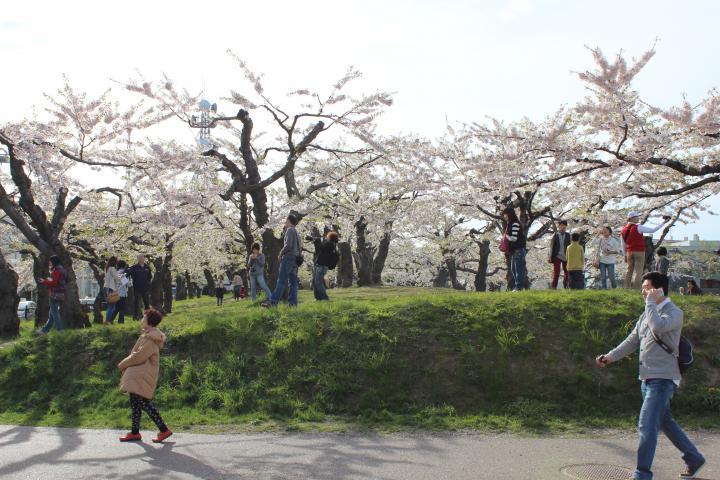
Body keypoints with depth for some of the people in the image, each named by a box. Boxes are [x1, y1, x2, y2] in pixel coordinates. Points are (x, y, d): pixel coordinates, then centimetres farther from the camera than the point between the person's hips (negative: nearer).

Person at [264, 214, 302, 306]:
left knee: (281, 281, -13)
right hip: (295, 260, 9)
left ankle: (273, 302, -17)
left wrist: (281, 253, -6)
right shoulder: (296, 233, 22)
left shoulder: (290, 230, -5)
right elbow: (299, 249, 23)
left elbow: (288, 245, -17)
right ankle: (292, 302, -2)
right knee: (293, 282, 3)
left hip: (288, 258, -9)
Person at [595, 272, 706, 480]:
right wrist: (609, 357, 8)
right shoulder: (648, 313, 15)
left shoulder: (674, 312, -10)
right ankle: (694, 459, 33)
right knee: (666, 423, 18)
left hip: (662, 379, -9)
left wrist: (651, 302, -20)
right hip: (647, 378, 9)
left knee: (647, 426, -10)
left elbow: (658, 327, -32)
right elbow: (632, 341, 17)